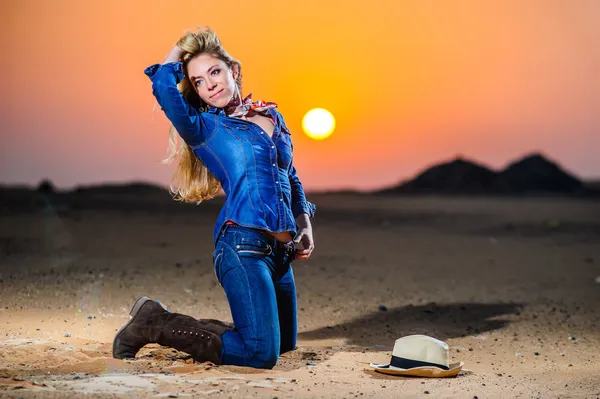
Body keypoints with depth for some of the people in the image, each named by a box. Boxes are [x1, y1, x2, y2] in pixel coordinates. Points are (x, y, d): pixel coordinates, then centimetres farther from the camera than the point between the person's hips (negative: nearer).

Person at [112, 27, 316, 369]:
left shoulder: (273, 116, 18)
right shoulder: (203, 127, 3)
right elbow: (165, 90, -17)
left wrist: (305, 225, 14)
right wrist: (177, 54, 2)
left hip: (281, 250, 7)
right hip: (244, 244, -7)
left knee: (285, 343, 17)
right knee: (261, 354, -16)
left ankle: (166, 324, 26)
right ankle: (154, 324, 0)